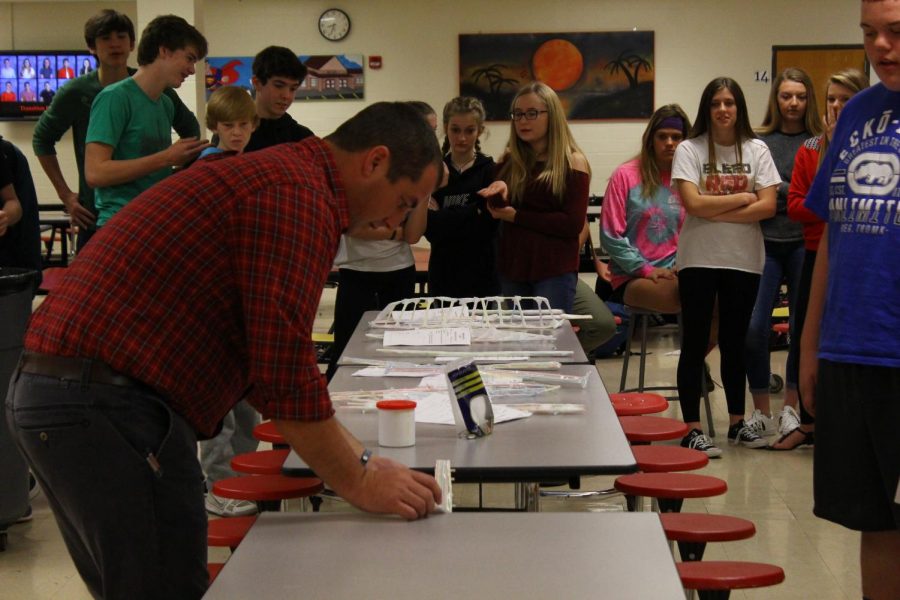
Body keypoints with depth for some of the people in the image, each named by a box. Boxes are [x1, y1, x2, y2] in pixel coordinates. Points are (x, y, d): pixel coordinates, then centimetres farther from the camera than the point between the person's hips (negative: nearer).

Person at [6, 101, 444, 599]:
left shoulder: (273, 173, 21)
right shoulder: (299, 194, -13)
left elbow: (266, 363, 24)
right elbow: (286, 378, -17)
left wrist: (358, 459, 19)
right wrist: (359, 484, -6)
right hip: (114, 408, -11)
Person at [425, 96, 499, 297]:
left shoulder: (490, 170, -1)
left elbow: (486, 226, -10)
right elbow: (428, 228, -3)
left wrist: (440, 216, -10)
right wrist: (471, 214, -14)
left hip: (481, 276, -2)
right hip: (442, 275, 2)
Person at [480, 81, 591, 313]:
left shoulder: (573, 163, -5)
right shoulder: (510, 160, 9)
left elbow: (573, 224, -12)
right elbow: (497, 210, 2)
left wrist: (517, 216, -10)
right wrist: (498, 191, -21)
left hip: (555, 271, -5)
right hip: (511, 268, 5)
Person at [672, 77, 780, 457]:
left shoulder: (756, 151, 5)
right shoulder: (690, 150, -2)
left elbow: (767, 207, -5)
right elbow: (693, 204, -14)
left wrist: (716, 212, -12)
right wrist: (742, 198, -6)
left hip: (744, 259, 3)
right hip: (699, 259, -3)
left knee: (735, 343, 13)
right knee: (695, 344, 0)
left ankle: (737, 422, 24)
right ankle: (692, 429, 4)